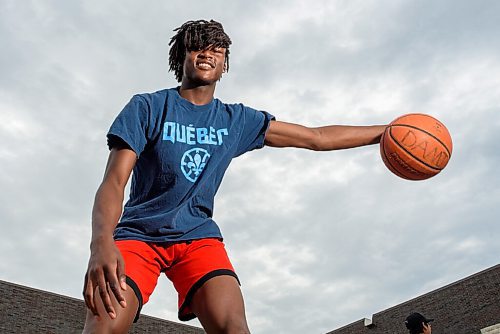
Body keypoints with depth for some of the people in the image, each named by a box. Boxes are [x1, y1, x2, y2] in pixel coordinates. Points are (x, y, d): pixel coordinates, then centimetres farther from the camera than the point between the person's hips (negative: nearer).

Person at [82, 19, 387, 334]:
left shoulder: (238, 120, 6)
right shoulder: (147, 107, -3)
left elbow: (318, 137, 10)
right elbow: (114, 181, -13)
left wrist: (385, 131, 9)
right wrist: (101, 242, -32)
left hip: (197, 236, 2)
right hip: (137, 233, -1)